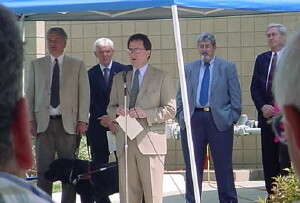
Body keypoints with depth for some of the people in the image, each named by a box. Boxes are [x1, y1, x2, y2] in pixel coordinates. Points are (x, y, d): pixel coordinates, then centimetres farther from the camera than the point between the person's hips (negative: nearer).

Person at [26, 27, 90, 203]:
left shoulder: (78, 65, 9)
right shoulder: (36, 65, 13)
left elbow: (84, 94, 5)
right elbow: (30, 94, 11)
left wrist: (82, 121, -4)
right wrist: (30, 120, 1)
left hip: (68, 122, -1)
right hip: (44, 122, 1)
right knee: (44, 168, -2)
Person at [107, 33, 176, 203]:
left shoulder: (161, 77, 6)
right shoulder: (119, 78, 18)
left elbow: (170, 109, 1)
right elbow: (110, 107, 20)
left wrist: (146, 114, -14)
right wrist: (117, 111, -4)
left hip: (150, 142, -4)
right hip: (125, 143, 4)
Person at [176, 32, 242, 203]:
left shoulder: (228, 67, 5)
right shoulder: (189, 69, 13)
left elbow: (235, 96, 3)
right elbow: (180, 96, 14)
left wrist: (233, 118, -4)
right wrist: (181, 116, 3)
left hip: (219, 119, -2)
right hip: (193, 119, 2)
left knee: (224, 165, 1)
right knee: (192, 165, 5)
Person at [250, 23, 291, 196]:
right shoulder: (262, 59, 13)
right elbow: (254, 87, 10)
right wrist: (262, 107, -5)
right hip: (267, 114, 4)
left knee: (286, 159, -8)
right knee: (269, 159, 5)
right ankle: (272, 194, 10)